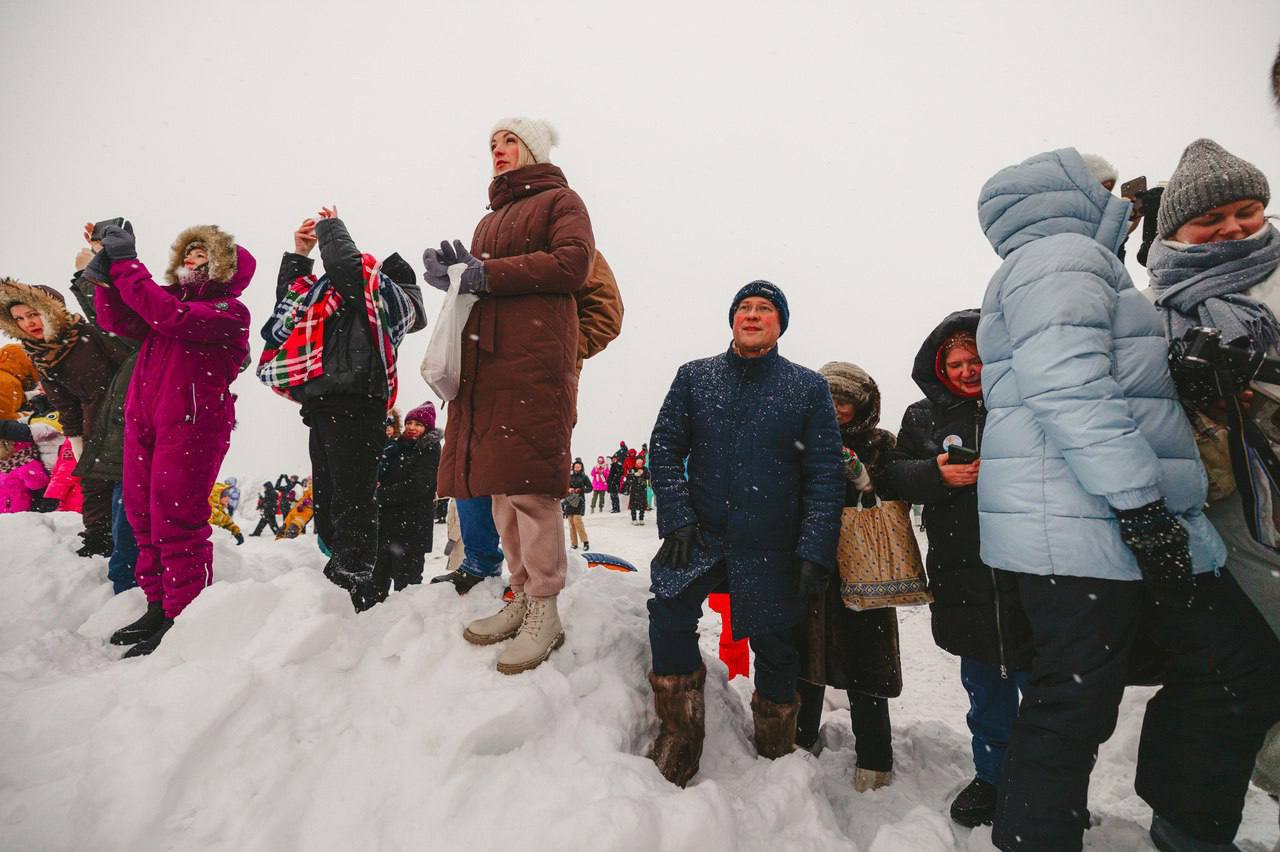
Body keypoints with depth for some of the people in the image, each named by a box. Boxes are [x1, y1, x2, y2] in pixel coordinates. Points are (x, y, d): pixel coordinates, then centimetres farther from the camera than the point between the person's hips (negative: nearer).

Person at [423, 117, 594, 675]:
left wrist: (487, 274, -10)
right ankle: (522, 597, 15)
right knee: (498, 483, 5)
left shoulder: (560, 200, 10)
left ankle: (545, 614, -4)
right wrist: (452, 273, 0)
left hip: (534, 357, -7)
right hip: (483, 357, 7)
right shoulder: (489, 219, 31)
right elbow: (478, 280, 24)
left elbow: (573, 263, -8)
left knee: (529, 484, -12)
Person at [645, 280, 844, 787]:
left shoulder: (809, 388, 2)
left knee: (775, 648, 8)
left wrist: (815, 551, -9)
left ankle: (776, 753, 34)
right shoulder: (694, 377, 6)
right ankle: (679, 741, -1)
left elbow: (825, 475, -1)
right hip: (701, 536, 1)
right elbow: (664, 448, 4)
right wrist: (676, 519, -8)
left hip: (772, 548, 0)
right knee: (668, 610, -21)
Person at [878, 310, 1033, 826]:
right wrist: (937, 474, -14)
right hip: (964, 579, 2)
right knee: (985, 687, 16)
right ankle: (992, 775, 35)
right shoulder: (923, 416, 8)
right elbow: (894, 475, 4)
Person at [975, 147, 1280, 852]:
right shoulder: (1063, 254, -7)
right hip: (1079, 524, -11)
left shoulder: (1077, 262, 27)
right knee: (1074, 704, -4)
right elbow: (1068, 386, -22)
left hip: (1136, 521, 11)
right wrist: (1143, 505, -22)